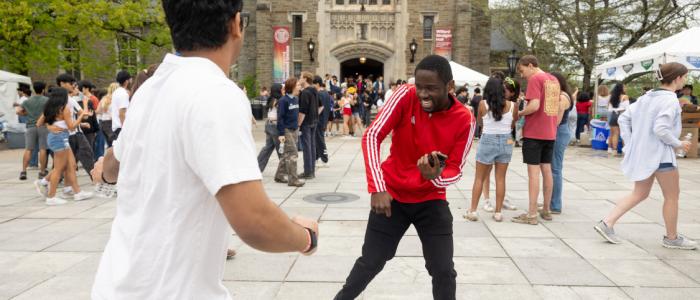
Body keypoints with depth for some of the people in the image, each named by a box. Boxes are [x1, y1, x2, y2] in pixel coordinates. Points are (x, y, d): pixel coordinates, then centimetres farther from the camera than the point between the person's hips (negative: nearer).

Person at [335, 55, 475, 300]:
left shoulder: (464, 119, -15)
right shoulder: (405, 96, -17)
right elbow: (372, 136, -21)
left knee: (444, 271, 0)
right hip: (391, 194, 0)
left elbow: (456, 169, -7)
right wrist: (377, 188, -31)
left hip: (431, 200, 1)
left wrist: (436, 177, -32)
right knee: (370, 263, 8)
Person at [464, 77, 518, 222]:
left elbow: (480, 123, 5)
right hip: (506, 142, 2)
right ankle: (498, 212, 11)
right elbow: (513, 125, 9)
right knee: (501, 178, 8)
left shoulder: (483, 104, -7)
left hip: (487, 141, -2)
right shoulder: (512, 106, -3)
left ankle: (473, 211, 7)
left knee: (479, 178, 8)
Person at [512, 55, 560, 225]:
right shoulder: (554, 79, 14)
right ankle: (546, 210, 21)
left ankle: (532, 214, -4)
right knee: (546, 170, 13)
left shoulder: (535, 79, -11)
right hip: (550, 133, 8)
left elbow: (534, 105, -21)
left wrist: (519, 113, -6)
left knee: (533, 171, -6)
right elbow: (555, 106, 17)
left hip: (534, 133, -8)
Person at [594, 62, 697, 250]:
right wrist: (678, 144, -10)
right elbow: (660, 129, -25)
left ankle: (607, 223, 5)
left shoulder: (647, 97, 9)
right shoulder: (670, 100, -15)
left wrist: (630, 143, 9)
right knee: (672, 196, 9)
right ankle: (672, 238, 22)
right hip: (660, 154, -8)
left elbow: (623, 118, 9)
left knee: (640, 194, 15)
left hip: (642, 153, 8)